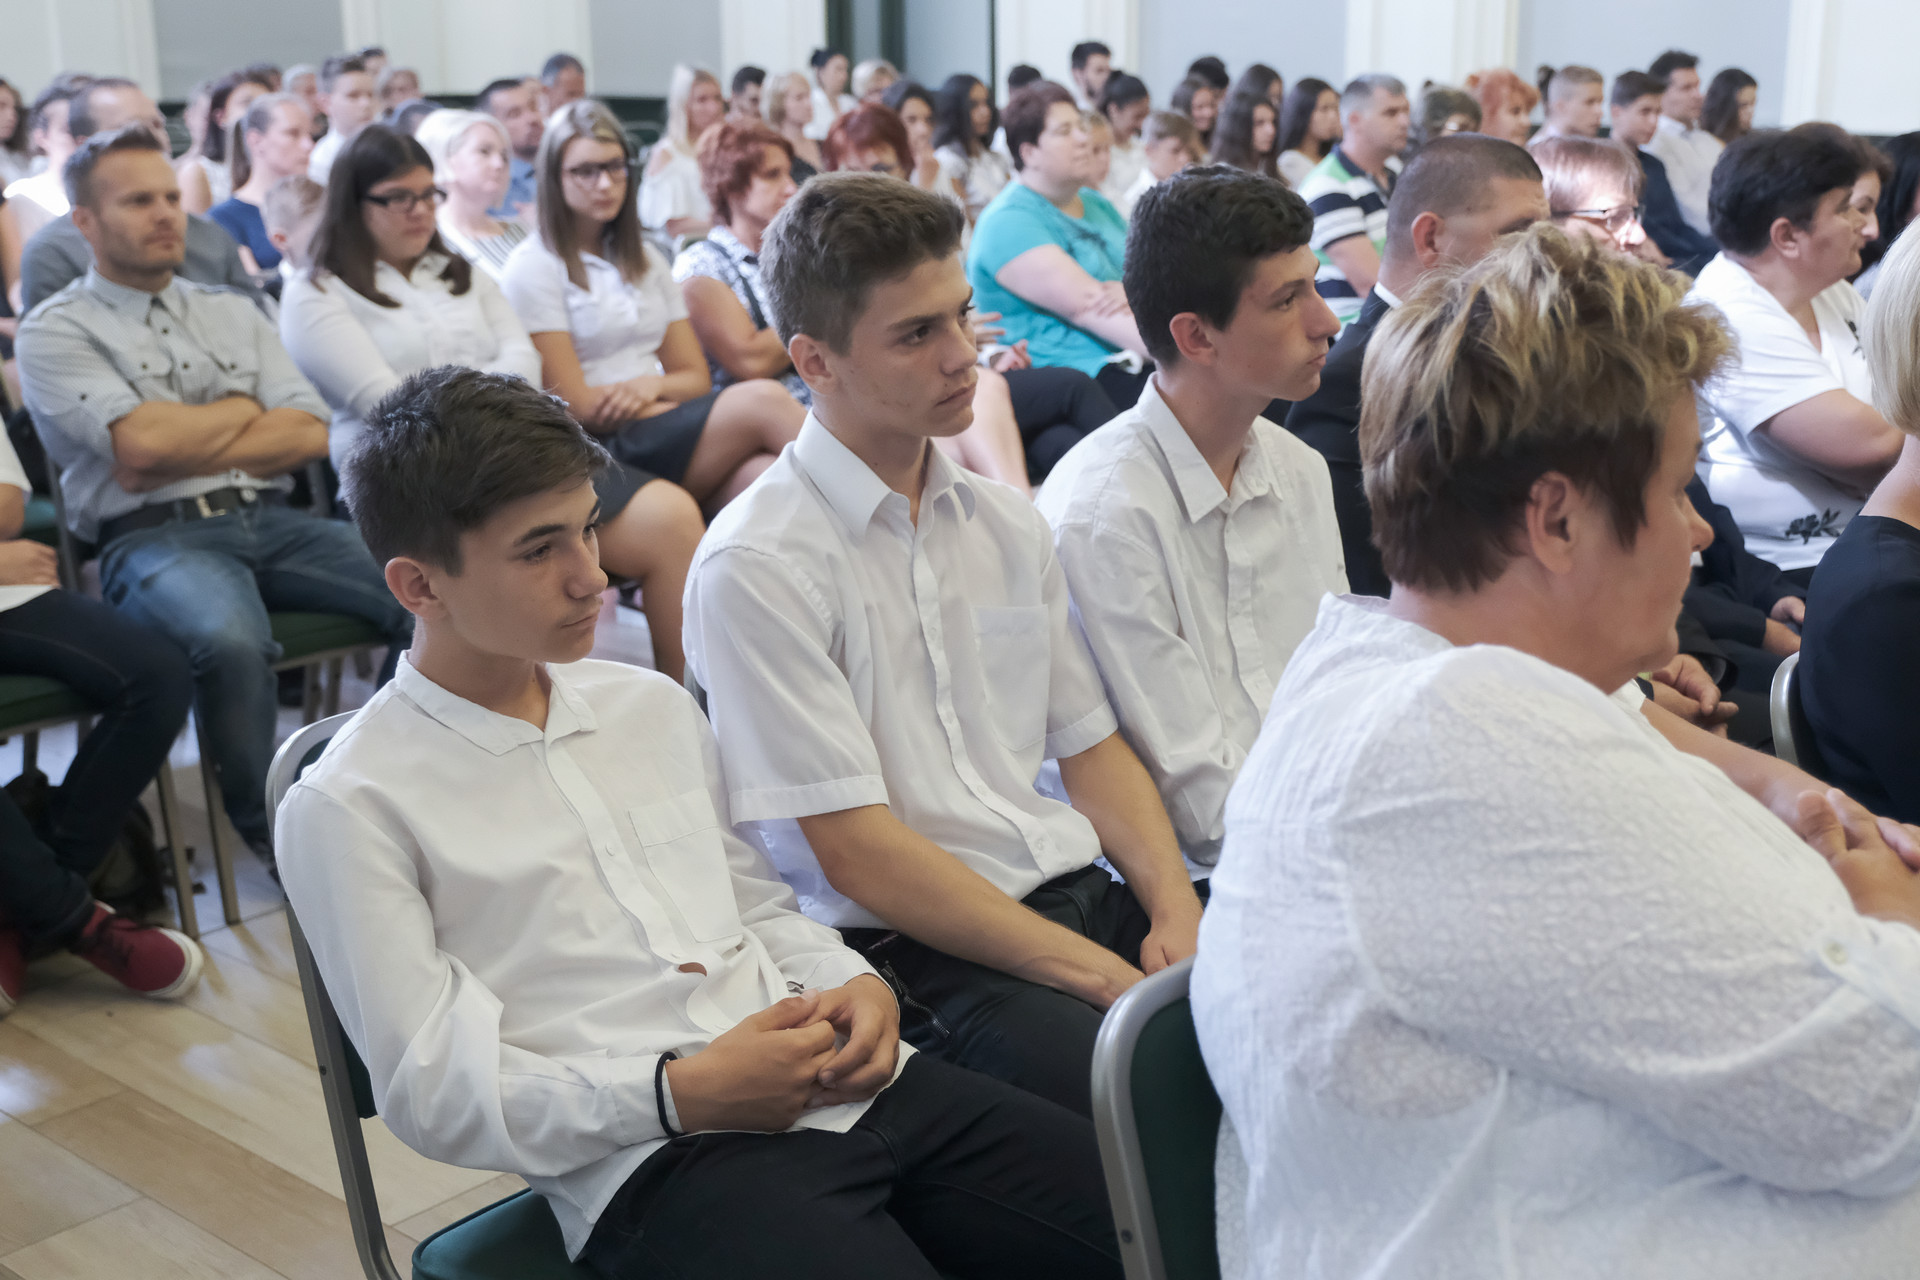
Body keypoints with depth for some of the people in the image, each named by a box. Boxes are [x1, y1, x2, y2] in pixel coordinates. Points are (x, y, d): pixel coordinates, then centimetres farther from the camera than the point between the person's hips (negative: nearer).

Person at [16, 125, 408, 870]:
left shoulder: (232, 314, 22)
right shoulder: (56, 331, 7)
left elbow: (312, 435, 9)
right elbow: (140, 442, -10)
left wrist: (181, 450, -2)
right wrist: (242, 411, 7)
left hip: (269, 520, 5)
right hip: (152, 539, -5)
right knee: (232, 641, -39)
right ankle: (272, 832, -16)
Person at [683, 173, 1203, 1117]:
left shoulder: (1006, 524, 15)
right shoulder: (757, 567, -8)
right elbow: (856, 852, -12)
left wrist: (1174, 908, -2)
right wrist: (1100, 974, -15)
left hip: (1081, 896, 7)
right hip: (911, 954, -7)